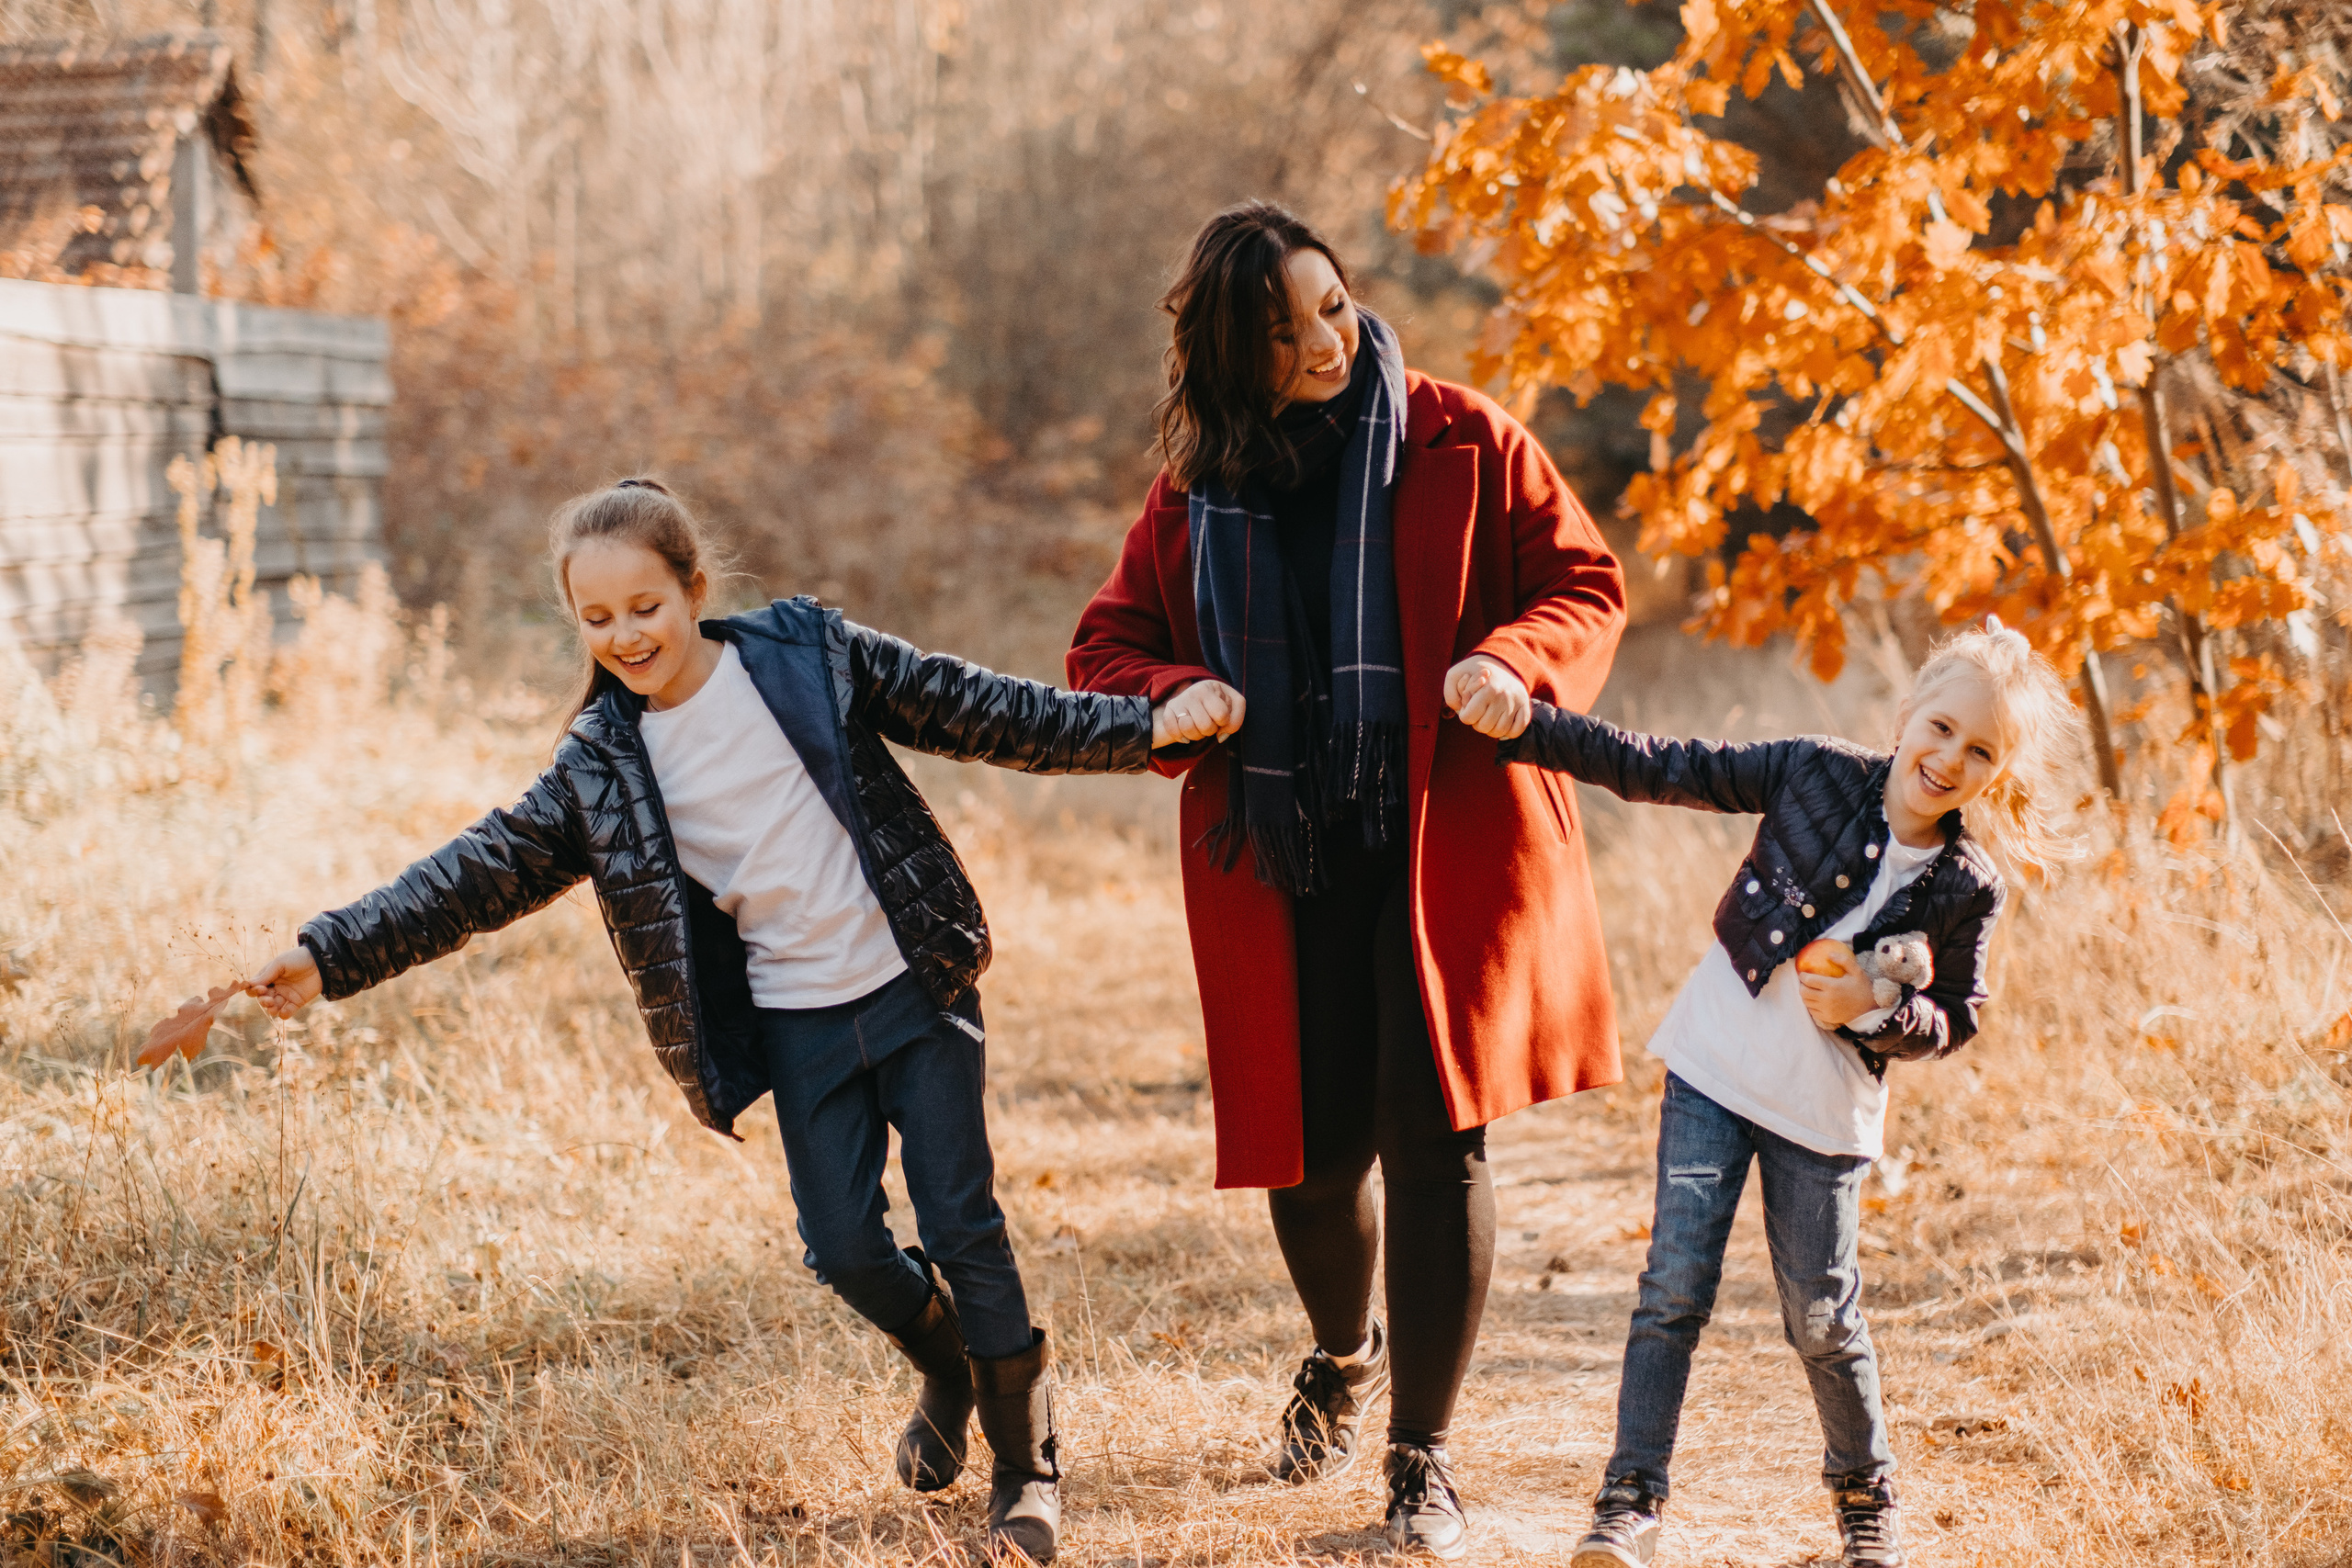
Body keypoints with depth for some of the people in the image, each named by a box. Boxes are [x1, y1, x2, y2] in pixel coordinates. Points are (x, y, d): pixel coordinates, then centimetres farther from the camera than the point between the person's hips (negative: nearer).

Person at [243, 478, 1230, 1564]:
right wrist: (333, 954, -14)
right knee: (844, 1248, -1)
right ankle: (944, 1365, 33)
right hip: (798, 1026, 2)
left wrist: (1141, 729, -4)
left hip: (913, 987, -2)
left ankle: (1026, 1462, 14)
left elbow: (974, 711, -2)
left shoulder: (806, 656, -6)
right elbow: (488, 871, -4)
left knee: (960, 1220, -2)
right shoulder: (600, 765, 0)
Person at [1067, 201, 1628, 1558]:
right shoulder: (1198, 490, 8)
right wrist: (1177, 693, -11)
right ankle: (1347, 1357, 41)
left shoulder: (1459, 443, 0)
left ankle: (1424, 1455, 7)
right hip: (1279, 860, 3)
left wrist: (1518, 660, -18)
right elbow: (1107, 648, 13)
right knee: (1307, 1146, 7)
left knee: (1435, 1134, -8)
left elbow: (1588, 583, 3)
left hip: (1449, 842, -2)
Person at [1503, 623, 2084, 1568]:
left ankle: (1864, 1492, 29)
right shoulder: (1813, 774, -7)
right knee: (1674, 1286, -4)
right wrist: (1526, 725, -8)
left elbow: (1955, 1019, 1)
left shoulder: (1967, 889, -7)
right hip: (1716, 1067, 1)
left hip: (1825, 1110, 0)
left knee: (1821, 1316, 5)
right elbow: (1661, 770, -4)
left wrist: (1872, 1011, -20)